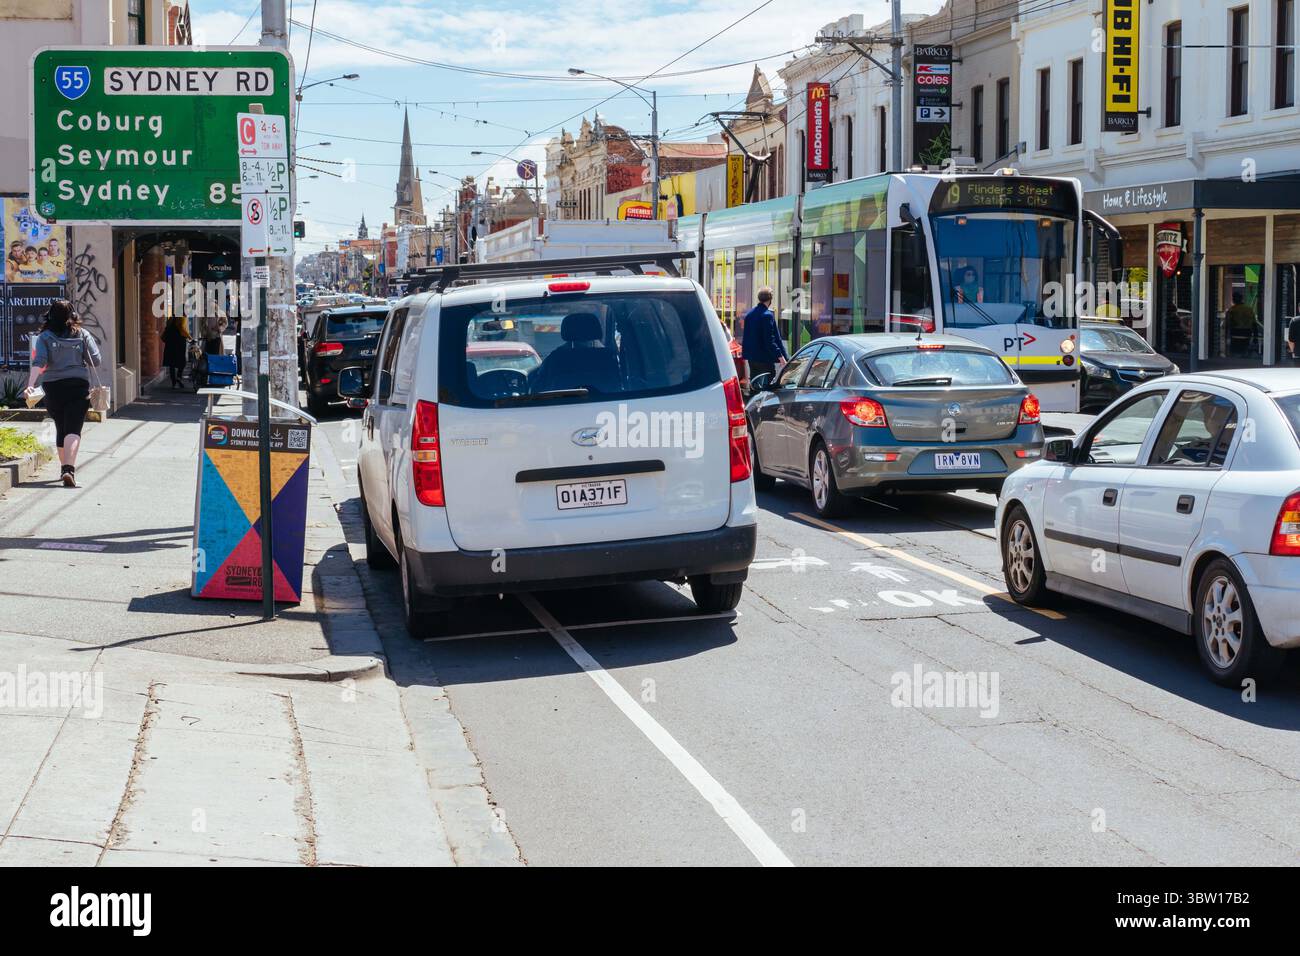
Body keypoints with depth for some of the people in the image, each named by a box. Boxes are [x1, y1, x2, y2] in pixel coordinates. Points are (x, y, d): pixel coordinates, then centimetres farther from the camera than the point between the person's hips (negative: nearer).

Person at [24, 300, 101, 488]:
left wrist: (31, 384, -21)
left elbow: (39, 362, -14)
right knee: (73, 430, -9)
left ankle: (65, 467, 32)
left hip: (53, 388, 2)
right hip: (78, 386, -1)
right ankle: (69, 469, -28)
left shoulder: (44, 337, 0)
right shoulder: (82, 335, 2)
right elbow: (95, 361, 1)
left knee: (60, 428, 19)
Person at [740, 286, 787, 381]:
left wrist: (744, 353, 24)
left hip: (752, 357, 8)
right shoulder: (767, 315, -17)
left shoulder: (749, 314, 8)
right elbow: (769, 340, -20)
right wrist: (780, 356, -19)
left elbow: (745, 336, 15)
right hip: (765, 359, -8)